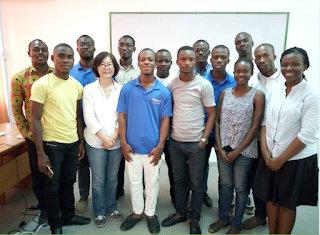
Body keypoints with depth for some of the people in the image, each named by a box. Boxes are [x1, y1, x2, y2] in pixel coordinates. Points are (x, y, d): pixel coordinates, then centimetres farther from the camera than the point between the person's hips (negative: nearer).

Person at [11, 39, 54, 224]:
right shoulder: (19, 78, -5)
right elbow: (16, 109, 1)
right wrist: (25, 133, -2)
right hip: (35, 135, -1)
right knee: (39, 174, 13)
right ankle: (44, 208, 35)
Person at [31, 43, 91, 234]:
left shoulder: (77, 85, 4)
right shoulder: (42, 84, -13)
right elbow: (35, 119, -12)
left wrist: (81, 141, 10)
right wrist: (41, 153, -13)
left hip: (73, 142, 5)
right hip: (52, 144, -5)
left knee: (68, 182, 20)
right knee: (52, 187, 11)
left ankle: (68, 216, 40)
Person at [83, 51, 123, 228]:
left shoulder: (121, 89, 1)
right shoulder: (89, 89, -3)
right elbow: (89, 117, -8)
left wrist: (114, 137, -9)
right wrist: (104, 138, -12)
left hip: (116, 141, 2)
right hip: (96, 142, -1)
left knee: (112, 178, 14)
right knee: (98, 179, 9)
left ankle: (111, 207, 35)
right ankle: (99, 212, 29)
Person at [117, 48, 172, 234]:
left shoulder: (164, 92, -5)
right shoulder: (127, 89, -3)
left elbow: (165, 120, -4)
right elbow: (122, 116, -1)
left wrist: (160, 146, -9)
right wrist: (123, 142, -6)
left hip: (153, 147, -1)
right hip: (132, 146, 1)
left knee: (152, 182, 15)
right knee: (135, 181, 17)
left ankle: (150, 213, 36)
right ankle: (137, 212, 38)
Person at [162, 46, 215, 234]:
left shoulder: (204, 85, -9)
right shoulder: (172, 84, 2)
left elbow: (212, 114, -5)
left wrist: (204, 140, -10)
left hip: (195, 143, -3)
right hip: (174, 141, 4)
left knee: (196, 183, 10)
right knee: (179, 180, 17)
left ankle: (195, 219, 29)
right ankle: (180, 213, 36)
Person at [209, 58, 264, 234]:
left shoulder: (257, 95, -6)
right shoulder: (225, 93, 3)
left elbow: (255, 127, -9)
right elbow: (217, 121, 2)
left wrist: (237, 151, -11)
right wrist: (219, 147, -6)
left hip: (244, 149, -3)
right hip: (223, 147, 3)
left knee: (240, 187, 10)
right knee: (225, 184, 15)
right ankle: (223, 218, 35)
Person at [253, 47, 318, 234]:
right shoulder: (274, 91, 3)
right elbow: (265, 122, 5)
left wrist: (281, 159, -13)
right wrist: (265, 151, -7)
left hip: (296, 159, -5)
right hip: (271, 157, 5)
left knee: (287, 203, 12)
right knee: (270, 198, 17)